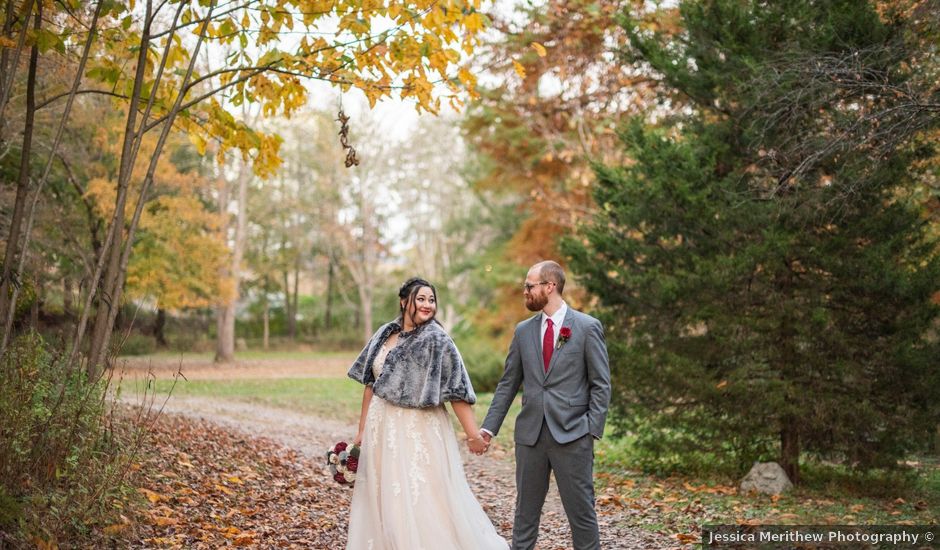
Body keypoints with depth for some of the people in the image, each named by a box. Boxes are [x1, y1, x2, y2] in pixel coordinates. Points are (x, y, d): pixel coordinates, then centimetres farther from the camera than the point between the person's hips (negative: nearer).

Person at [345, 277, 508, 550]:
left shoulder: (437, 340, -10)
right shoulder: (385, 334, 5)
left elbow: (455, 390, -14)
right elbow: (370, 383, 10)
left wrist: (473, 434, -17)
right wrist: (363, 429, 11)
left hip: (419, 431, -5)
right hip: (383, 427, 6)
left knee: (422, 499, 1)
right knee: (382, 497, 14)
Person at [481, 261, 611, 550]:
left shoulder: (588, 327, -3)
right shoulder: (523, 330, 9)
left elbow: (601, 384, -3)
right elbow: (508, 383, 11)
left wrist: (593, 429, -11)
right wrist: (489, 427, 5)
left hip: (572, 435, -4)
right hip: (530, 434, 4)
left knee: (581, 510, 3)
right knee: (525, 509, 12)